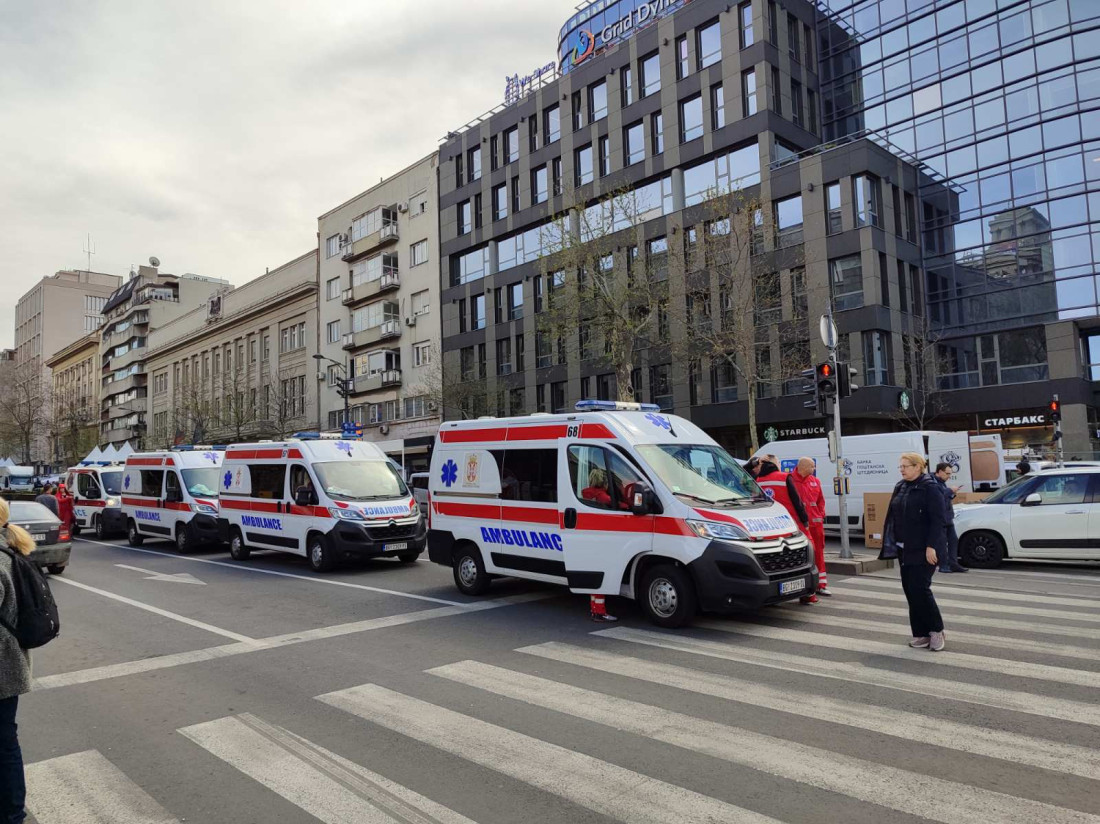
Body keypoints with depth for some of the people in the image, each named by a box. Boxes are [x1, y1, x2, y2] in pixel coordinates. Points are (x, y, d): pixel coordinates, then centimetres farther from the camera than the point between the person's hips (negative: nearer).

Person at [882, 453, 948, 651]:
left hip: (923, 550, -8)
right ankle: (921, 634, 16)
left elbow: (938, 520, -15)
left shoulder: (929, 488, -10)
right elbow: (894, 518, 16)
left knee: (920, 588, -7)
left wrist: (931, 546, -21)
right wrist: (892, 544, 12)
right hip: (905, 549, 8)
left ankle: (936, 630, 11)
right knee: (910, 590, 8)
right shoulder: (900, 488, 13)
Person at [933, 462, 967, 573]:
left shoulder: (942, 482, 19)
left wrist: (952, 494, 7)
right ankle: (944, 566, 0)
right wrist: (950, 491, -19)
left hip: (948, 518, 10)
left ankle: (953, 564, 15)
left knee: (953, 540, 10)